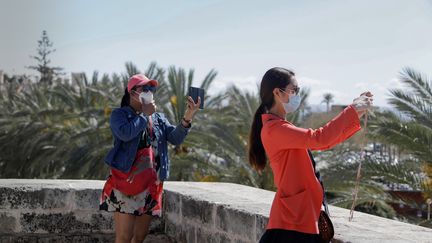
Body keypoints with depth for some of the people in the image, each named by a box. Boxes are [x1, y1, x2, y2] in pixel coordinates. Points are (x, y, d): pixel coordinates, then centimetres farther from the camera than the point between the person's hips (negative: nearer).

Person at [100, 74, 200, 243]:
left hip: (150, 185, 6)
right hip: (125, 184, -6)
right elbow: (125, 133, -22)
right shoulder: (119, 114, 0)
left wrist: (187, 118, -18)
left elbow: (175, 138, 0)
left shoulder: (158, 118, 16)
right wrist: (145, 114, -10)